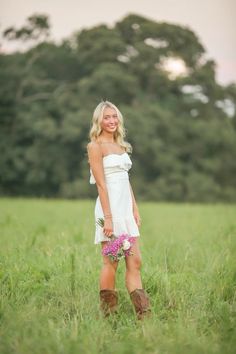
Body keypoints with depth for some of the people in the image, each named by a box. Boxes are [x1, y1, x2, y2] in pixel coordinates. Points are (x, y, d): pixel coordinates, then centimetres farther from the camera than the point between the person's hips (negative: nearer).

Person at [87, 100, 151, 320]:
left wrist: (135, 209, 12)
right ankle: (108, 314, 7)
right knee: (111, 262, -2)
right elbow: (101, 184, -12)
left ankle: (143, 313, 5)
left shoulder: (121, 145, 18)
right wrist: (107, 217, -17)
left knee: (135, 261, 4)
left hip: (126, 208, 8)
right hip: (110, 206, -7)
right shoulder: (96, 146, -6)